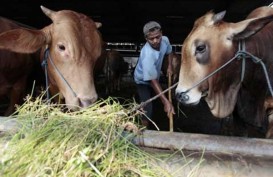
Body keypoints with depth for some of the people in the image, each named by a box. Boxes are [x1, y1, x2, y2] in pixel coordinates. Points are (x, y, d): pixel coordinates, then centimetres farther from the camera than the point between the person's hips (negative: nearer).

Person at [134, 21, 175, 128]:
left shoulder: (165, 40, -24)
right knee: (147, 110, -15)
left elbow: (169, 52, 4)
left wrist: (169, 66, -7)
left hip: (155, 76, 7)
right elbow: (153, 81, -43)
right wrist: (166, 101, -47)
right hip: (143, 80, -7)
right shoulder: (147, 54, -44)